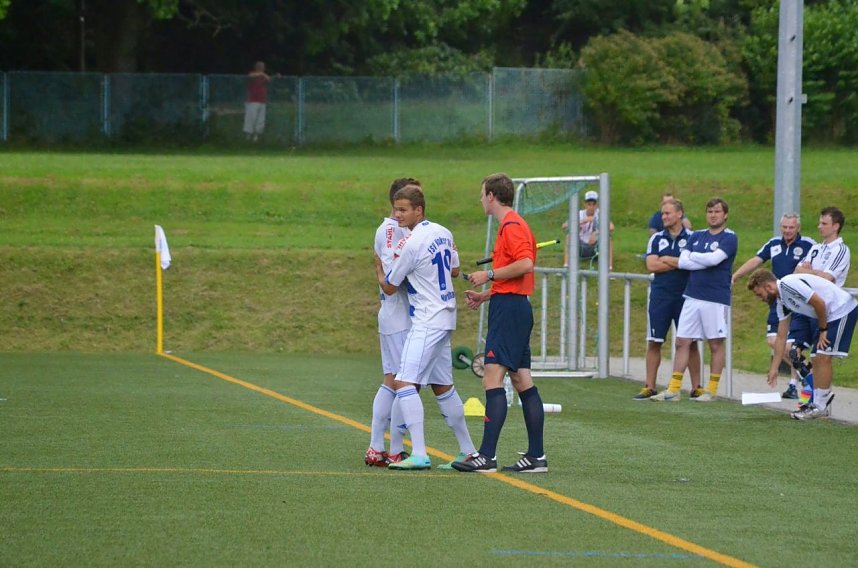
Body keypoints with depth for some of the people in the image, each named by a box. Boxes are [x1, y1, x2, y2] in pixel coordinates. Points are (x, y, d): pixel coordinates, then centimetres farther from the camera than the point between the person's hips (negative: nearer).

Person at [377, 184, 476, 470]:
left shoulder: (410, 244, -17)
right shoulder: (443, 233, 8)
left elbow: (389, 287, -6)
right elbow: (454, 270, 22)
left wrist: (379, 269, 13)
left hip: (427, 323, -9)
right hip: (446, 318, 9)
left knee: (404, 382, -14)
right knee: (443, 386, 18)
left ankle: (419, 454, -22)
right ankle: (468, 450, 24)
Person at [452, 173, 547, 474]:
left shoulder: (512, 225, -11)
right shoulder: (511, 224, 20)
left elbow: (525, 264, -25)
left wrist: (489, 275, -16)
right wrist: (484, 295, 20)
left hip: (509, 308, -11)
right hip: (515, 306, 11)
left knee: (493, 378, -13)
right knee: (522, 380, 9)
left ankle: (487, 455, -18)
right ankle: (536, 455, 9)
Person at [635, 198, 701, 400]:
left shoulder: (692, 238, 2)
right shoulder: (656, 239, 10)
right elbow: (651, 265, -2)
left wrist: (665, 262, -8)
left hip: (685, 296, -2)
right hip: (660, 296, 2)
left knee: (690, 343, 1)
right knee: (654, 342, 1)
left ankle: (696, 387, 7)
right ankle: (649, 387, 6)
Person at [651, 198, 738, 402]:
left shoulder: (729, 238, -4)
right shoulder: (696, 236, 13)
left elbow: (714, 258, -19)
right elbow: (683, 261, 3)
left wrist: (692, 257, -3)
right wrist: (705, 261, -10)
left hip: (716, 299, -6)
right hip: (692, 296, 6)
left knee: (716, 344, 2)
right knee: (682, 342, 3)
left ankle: (711, 390, 9)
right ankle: (674, 389, 5)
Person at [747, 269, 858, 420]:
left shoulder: (789, 284, -21)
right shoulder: (781, 302, 9)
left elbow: (819, 303, -23)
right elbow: (781, 337, 14)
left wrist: (823, 330, -10)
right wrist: (774, 368, 14)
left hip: (843, 309, -10)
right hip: (830, 316, 10)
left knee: (823, 357, -12)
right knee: (817, 358, 8)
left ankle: (820, 407, -8)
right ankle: (820, 405, 12)